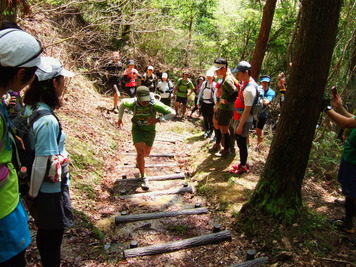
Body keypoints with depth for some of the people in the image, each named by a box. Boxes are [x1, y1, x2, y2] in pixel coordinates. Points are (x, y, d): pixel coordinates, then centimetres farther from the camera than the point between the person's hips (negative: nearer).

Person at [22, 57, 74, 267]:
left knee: (45, 232, 26)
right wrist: (33, 193, -9)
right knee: (53, 236, 13)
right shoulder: (48, 121, -28)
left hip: (41, 190, 8)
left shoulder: (30, 109, -2)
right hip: (51, 192, -8)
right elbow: (43, 165, -25)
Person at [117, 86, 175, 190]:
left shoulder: (154, 104, -32)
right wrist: (120, 118, 7)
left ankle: (139, 159, 57)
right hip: (137, 129, -1)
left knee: (146, 153, 19)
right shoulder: (132, 103, -25)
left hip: (150, 130, 1)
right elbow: (123, 103, -1)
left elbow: (172, 112, -31)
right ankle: (143, 177, -5)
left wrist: (158, 120, -45)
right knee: (140, 152, -19)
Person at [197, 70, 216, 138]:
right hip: (203, 103, 4)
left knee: (210, 118, 1)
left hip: (211, 104, -4)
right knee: (205, 118, 12)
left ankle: (210, 132, 17)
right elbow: (200, 93, 12)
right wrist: (198, 102, 13)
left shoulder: (214, 85, -8)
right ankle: (206, 130, 27)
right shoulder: (204, 83, 3)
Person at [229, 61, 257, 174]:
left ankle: (243, 167, 20)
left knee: (241, 143, 3)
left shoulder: (249, 89, -26)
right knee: (240, 142, 19)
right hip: (238, 118, 9)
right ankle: (243, 163, 35)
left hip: (243, 121, -9)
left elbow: (247, 110, -24)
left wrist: (240, 126, -19)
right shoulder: (245, 82, 5)